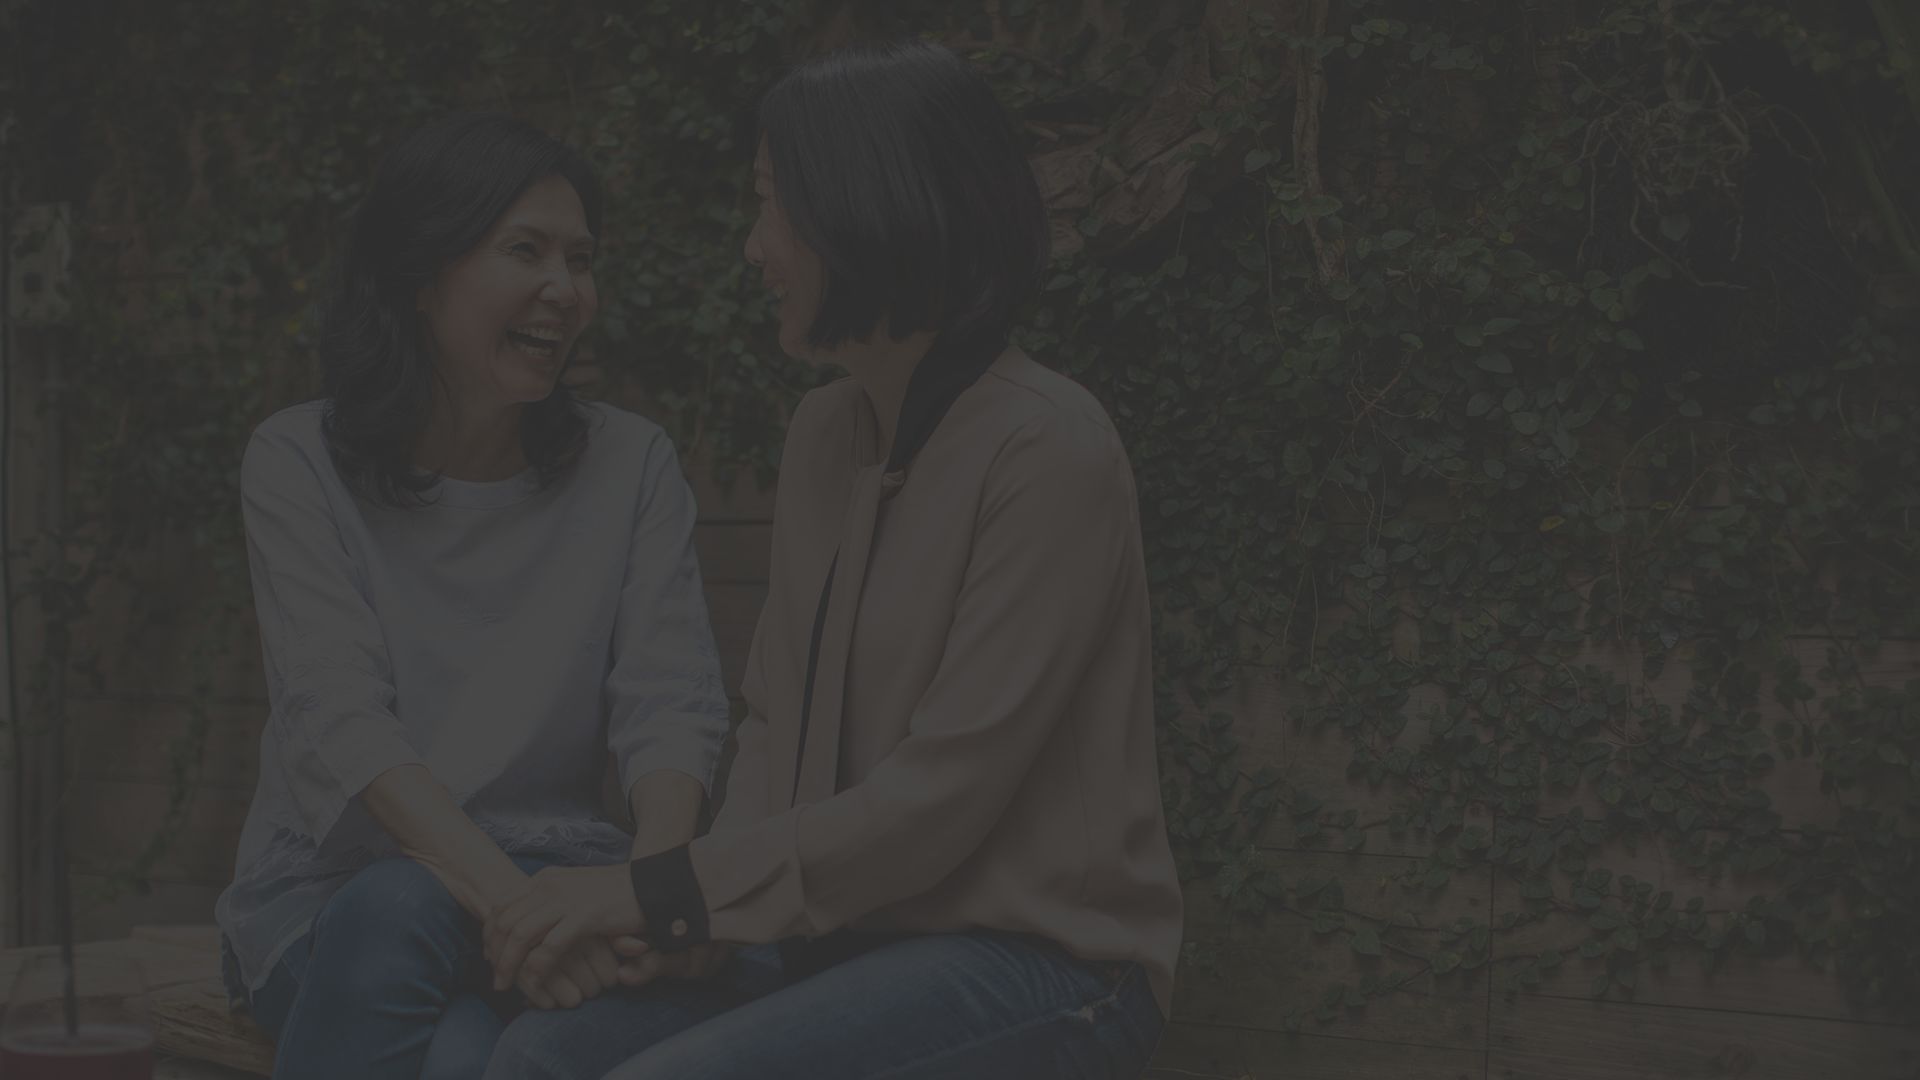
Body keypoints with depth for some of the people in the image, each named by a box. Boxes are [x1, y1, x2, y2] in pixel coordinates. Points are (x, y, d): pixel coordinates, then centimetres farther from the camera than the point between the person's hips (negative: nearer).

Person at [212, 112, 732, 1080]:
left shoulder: (631, 466, 5)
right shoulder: (298, 464, -2)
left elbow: (673, 710, -4)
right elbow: (339, 721, -15)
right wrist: (509, 898, -31)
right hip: (331, 885, 0)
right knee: (396, 911, -36)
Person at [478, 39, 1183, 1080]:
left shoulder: (1049, 453, -17)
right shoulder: (824, 435, 9)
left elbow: (941, 796, -19)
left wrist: (663, 890, -17)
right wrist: (702, 917, -6)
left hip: (1040, 966, -7)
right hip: (856, 938, 7)